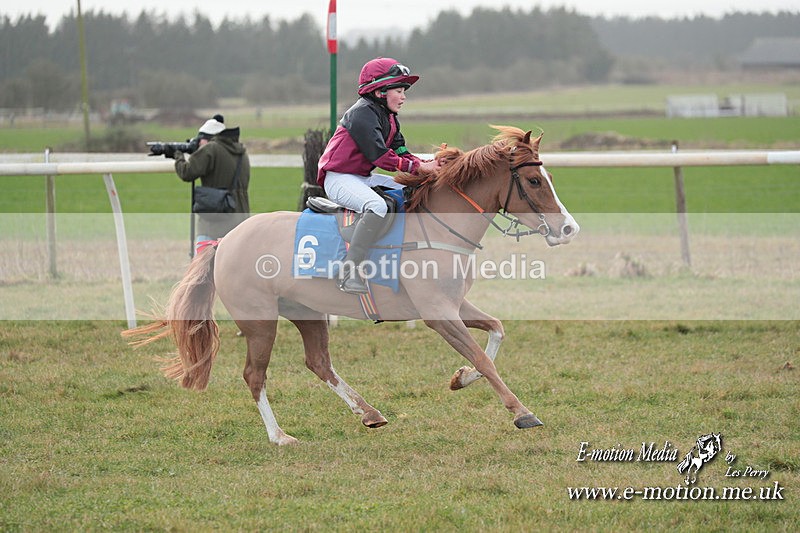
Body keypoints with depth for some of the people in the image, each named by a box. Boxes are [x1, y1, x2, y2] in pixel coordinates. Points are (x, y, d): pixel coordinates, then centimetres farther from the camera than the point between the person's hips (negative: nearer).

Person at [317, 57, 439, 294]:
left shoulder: (388, 117, 13)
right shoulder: (363, 114, -18)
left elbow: (401, 152, 9)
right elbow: (381, 157, -25)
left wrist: (428, 165, -9)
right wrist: (419, 166, -25)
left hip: (365, 177, 11)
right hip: (339, 178, -11)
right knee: (377, 206, -36)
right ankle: (349, 273, -37)